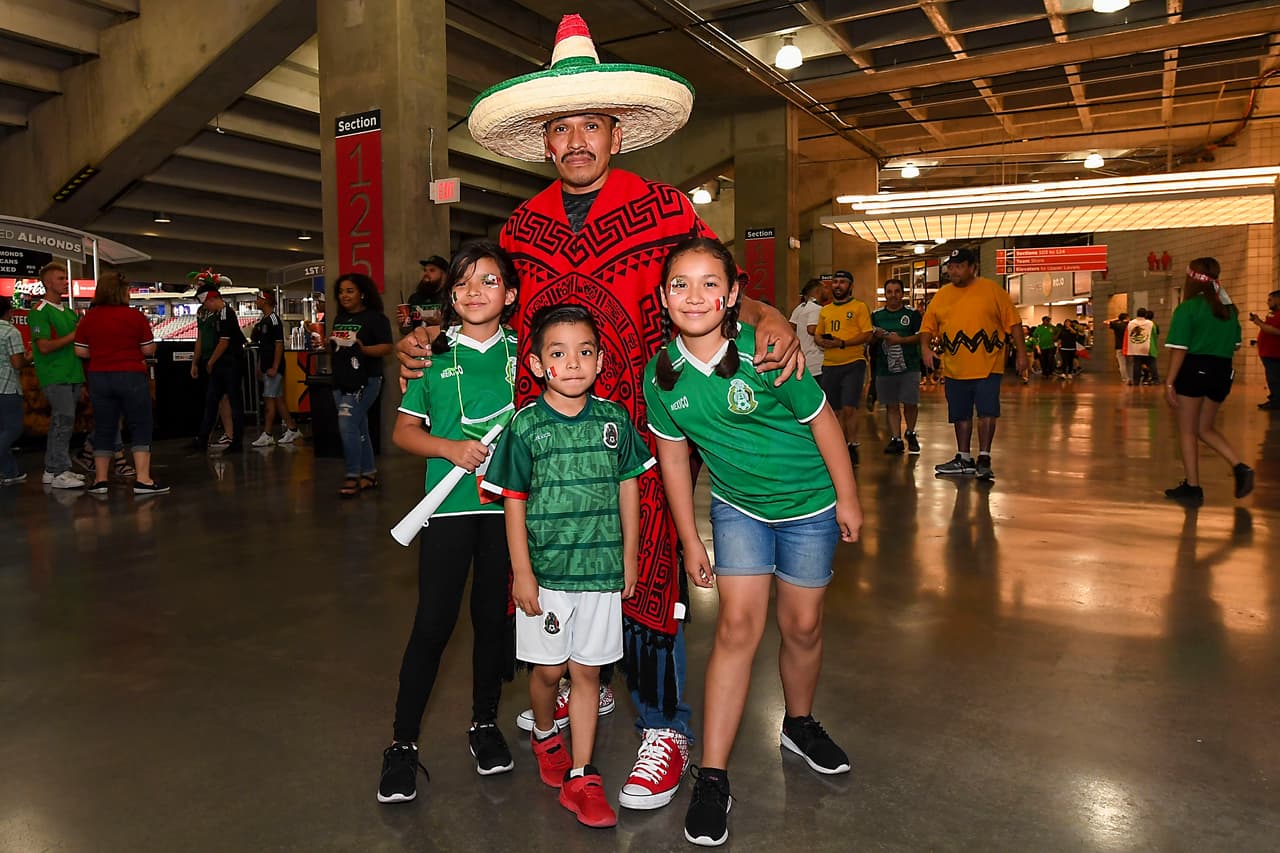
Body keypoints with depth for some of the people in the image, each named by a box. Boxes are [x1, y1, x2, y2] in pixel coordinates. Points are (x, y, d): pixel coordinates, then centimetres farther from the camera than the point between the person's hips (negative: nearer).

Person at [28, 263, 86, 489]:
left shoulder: (69, 312, 18)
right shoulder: (39, 312, -7)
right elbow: (44, 346, -16)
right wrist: (73, 336, -13)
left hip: (72, 375, 8)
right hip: (55, 376, -8)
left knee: (61, 423, 10)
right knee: (64, 420, -11)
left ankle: (52, 470, 16)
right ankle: (60, 472, -7)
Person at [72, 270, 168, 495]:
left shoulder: (88, 318, 1)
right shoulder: (136, 316, -8)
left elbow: (81, 352, 2)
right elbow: (149, 350, -6)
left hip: (99, 378, 4)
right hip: (131, 377, -4)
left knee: (103, 429, 12)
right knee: (141, 428, 1)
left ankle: (100, 480, 18)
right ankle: (143, 479, -6)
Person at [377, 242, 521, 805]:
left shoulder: (522, 350, 3)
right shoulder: (435, 354, 2)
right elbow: (404, 431, 5)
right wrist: (450, 447, -12)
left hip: (508, 501, 1)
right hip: (450, 501, -1)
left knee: (493, 614, 12)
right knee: (434, 621, 0)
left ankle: (485, 723, 30)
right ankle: (404, 742, 15)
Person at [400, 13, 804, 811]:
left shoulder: (666, 210, 0)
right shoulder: (522, 228, 12)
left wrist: (770, 317, -18)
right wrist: (429, 339, 5)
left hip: (635, 434, -4)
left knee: (644, 576, 0)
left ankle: (665, 730, 18)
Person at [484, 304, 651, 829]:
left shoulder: (614, 420, -1)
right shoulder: (526, 426, -7)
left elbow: (628, 489, 7)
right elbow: (515, 503, -4)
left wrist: (630, 557, 9)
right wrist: (521, 572, -6)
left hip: (601, 569, 2)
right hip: (545, 570, -1)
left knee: (587, 672, 9)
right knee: (548, 669, 12)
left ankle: (580, 778, 22)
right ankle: (544, 735, 43)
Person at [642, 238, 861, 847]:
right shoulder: (660, 375, -14)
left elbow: (821, 419, -13)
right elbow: (673, 456, -2)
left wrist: (848, 499, -5)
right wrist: (690, 540, 2)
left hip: (809, 504, -1)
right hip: (736, 507, 1)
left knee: (802, 625, 9)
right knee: (737, 626, -6)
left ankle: (799, 724, 39)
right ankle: (712, 779, 3)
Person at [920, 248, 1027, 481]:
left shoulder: (992, 290, -2)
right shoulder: (942, 295, 8)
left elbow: (1013, 322, -1)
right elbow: (927, 326, 9)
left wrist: (1020, 351, -5)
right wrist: (925, 347, -9)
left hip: (987, 366, -4)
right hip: (955, 369, 4)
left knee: (987, 411, -7)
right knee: (961, 415, 12)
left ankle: (984, 459, 4)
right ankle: (964, 460, 24)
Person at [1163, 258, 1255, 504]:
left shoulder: (1187, 308, -10)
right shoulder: (1228, 308, 9)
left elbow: (1179, 349, -14)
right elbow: (1236, 345, 15)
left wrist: (1170, 382, -12)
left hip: (1193, 370, -6)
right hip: (1222, 372, 6)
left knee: (1187, 430, 5)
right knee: (1205, 428, 19)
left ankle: (1193, 488, 7)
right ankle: (1240, 467, 0)